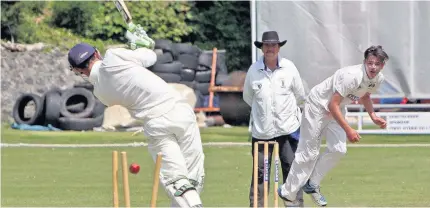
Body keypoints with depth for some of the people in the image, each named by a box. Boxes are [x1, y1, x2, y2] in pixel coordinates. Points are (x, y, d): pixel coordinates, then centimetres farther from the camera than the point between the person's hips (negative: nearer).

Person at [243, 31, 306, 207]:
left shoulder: (289, 68, -3)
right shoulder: (254, 70, -3)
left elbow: (299, 95, 8)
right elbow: (248, 97, 11)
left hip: (287, 128, 0)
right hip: (261, 130, 0)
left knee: (292, 169, 0)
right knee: (260, 172, 3)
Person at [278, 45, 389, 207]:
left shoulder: (378, 79, -8)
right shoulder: (352, 76, -35)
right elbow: (333, 104, -33)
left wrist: (373, 116, 2)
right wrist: (348, 130, -32)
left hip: (337, 109, 8)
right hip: (318, 106, -8)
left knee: (338, 150, -6)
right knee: (308, 153, -6)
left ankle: (312, 185, 11)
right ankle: (287, 194, 4)